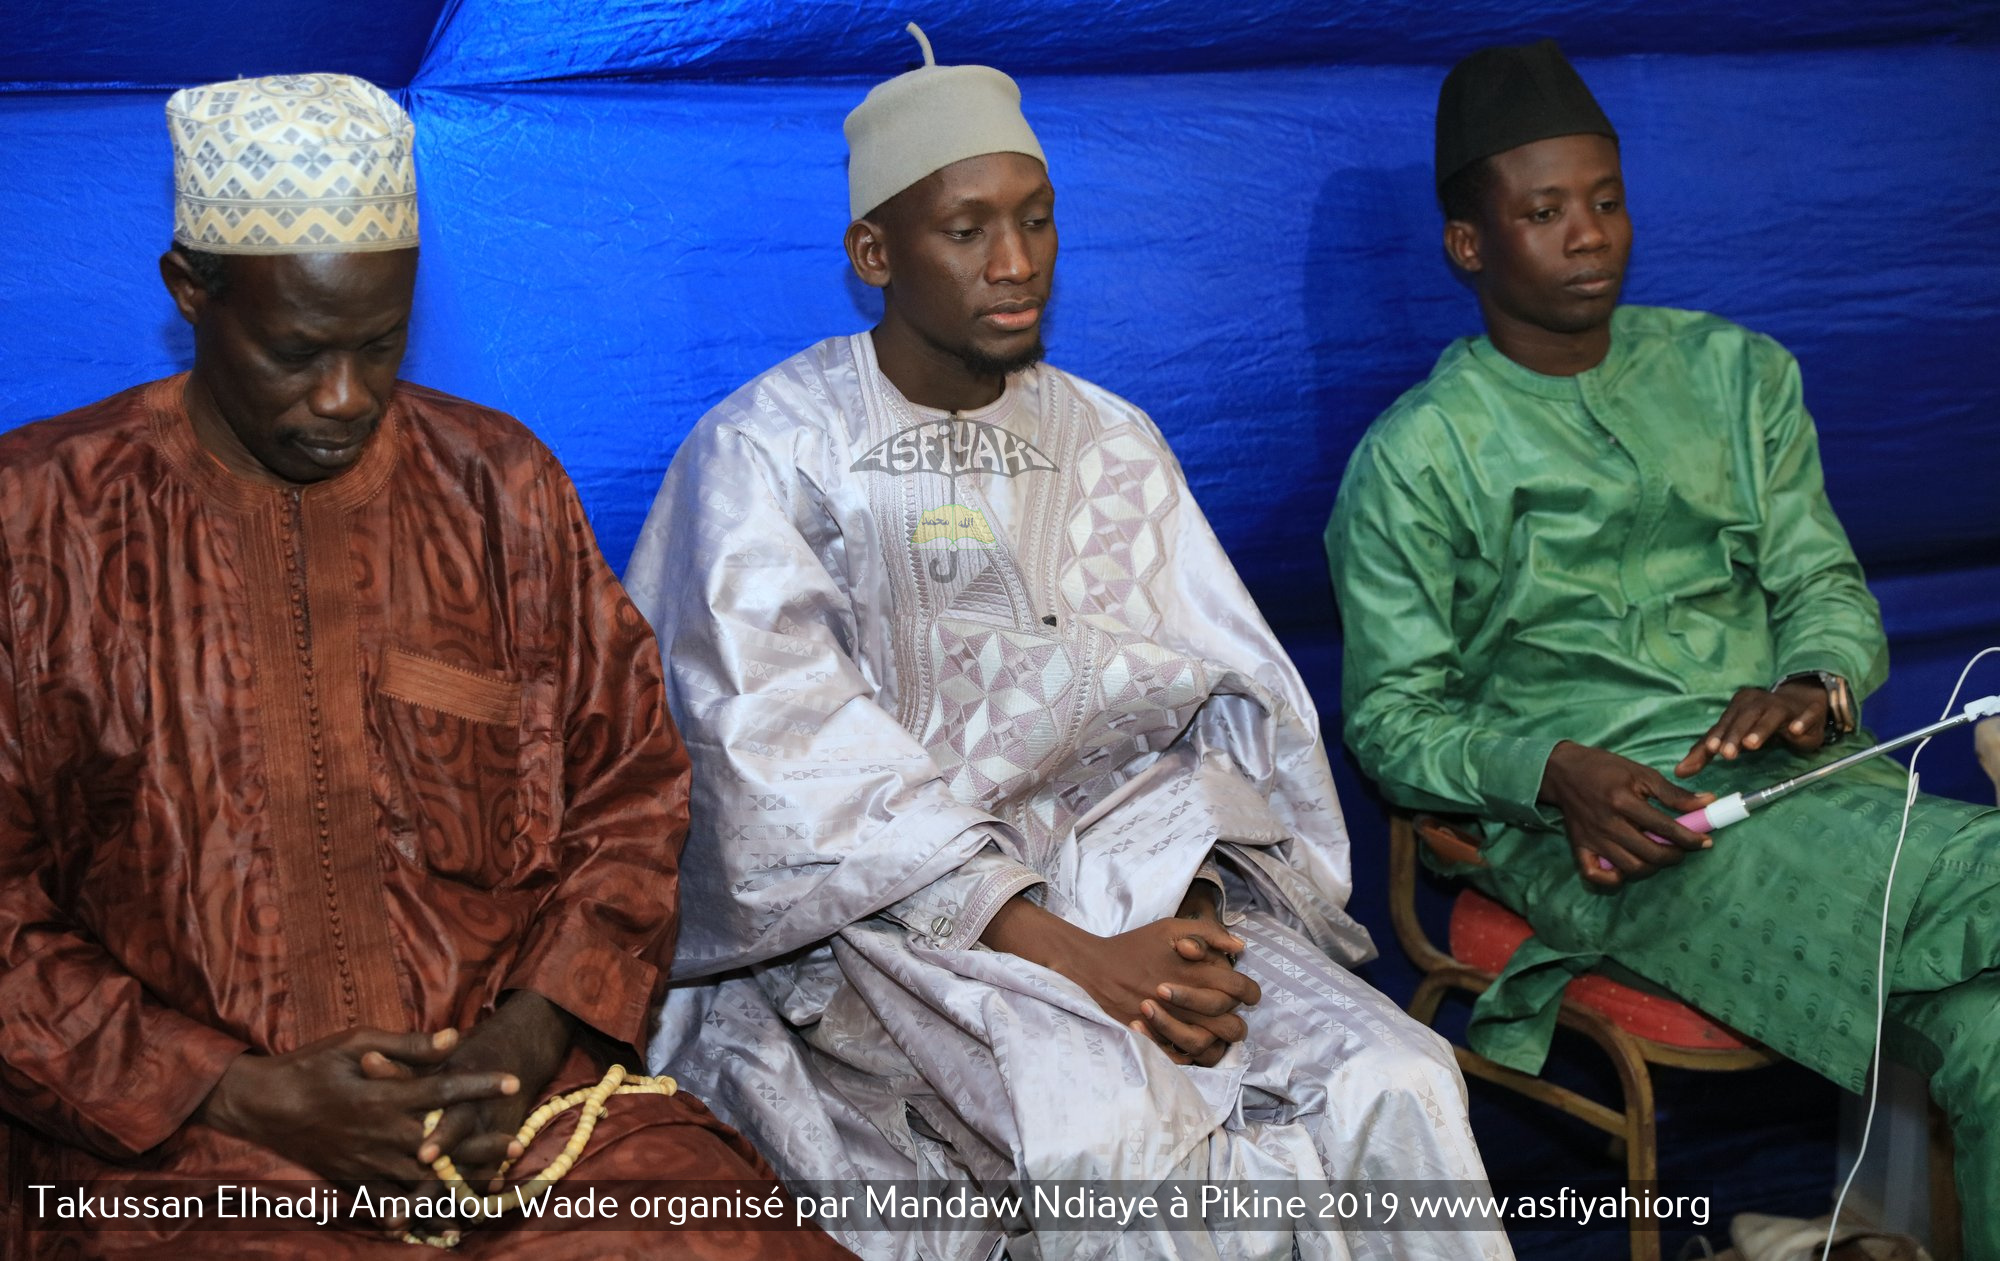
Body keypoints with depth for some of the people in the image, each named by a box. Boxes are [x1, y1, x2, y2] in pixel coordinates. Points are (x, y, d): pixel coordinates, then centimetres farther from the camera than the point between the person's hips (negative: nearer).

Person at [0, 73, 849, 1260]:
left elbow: (633, 789, 13)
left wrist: (538, 1028, -4)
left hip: (520, 1083, 3)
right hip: (192, 1143, -2)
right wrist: (242, 1097, -10)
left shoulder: (499, 485, 10)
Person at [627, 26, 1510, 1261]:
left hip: (1125, 880, 4)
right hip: (869, 909, -4)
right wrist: (1070, 957, -21)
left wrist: (1190, 917, -14)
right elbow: (798, 767, -13)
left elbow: (1231, 695, 7)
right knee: (1109, 1124, -33)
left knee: (1395, 1085, -20)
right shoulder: (764, 452, -3)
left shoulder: (1113, 443, 13)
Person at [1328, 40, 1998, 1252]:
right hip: (1602, 825, -5)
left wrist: (1818, 684, -7)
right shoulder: (1412, 459, 4)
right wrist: (1553, 772, -17)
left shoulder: (1735, 372, 19)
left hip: (1795, 773, 5)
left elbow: (1826, 586, 17)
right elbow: (1391, 715, 2)